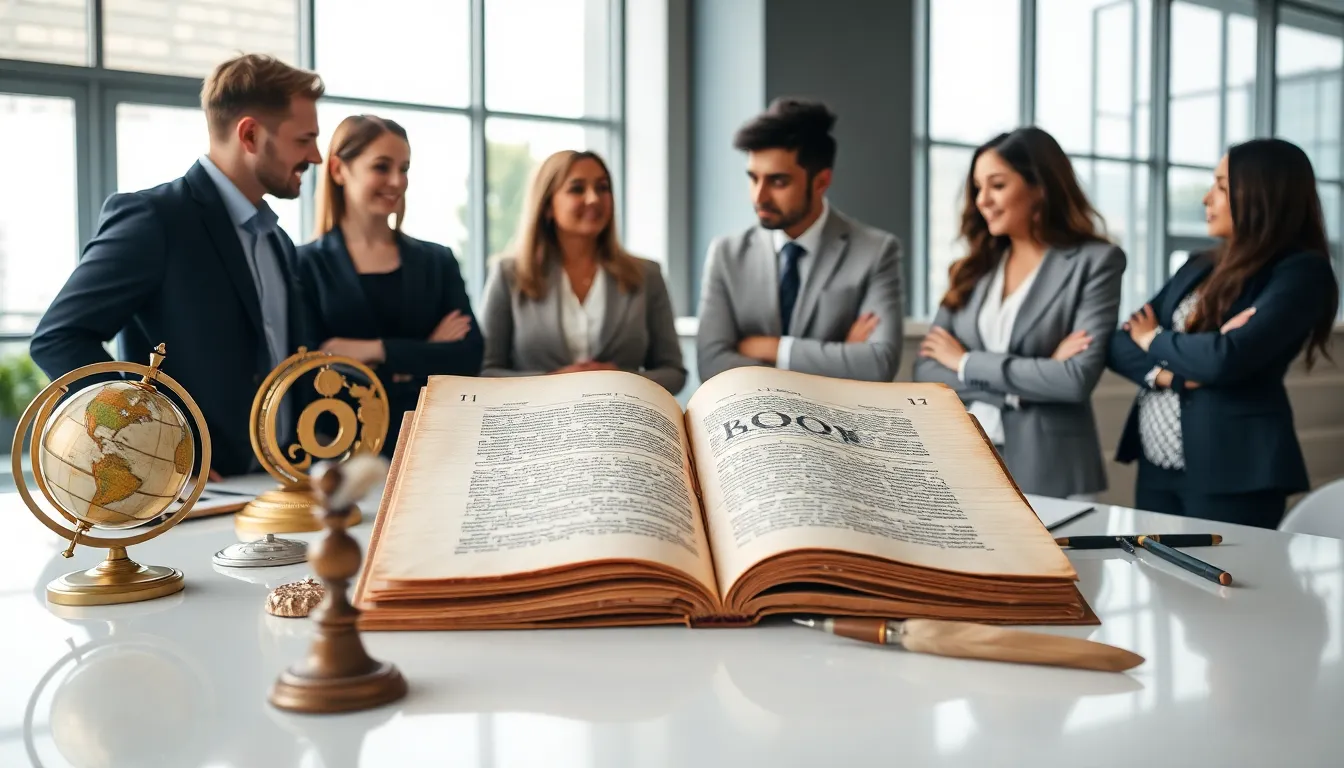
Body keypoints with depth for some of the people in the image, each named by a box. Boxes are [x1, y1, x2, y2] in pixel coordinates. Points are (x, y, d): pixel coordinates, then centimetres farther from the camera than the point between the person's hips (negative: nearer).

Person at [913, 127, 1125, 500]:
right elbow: (926, 371, 0)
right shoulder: (973, 269, 8)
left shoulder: (1095, 261, -4)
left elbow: (1078, 378, -15)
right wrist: (1031, 379, -12)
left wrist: (967, 363, -8)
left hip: (1049, 475, -4)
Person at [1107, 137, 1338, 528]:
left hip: (1229, 471, -6)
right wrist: (1171, 374, -14)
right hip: (1156, 465, 6)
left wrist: (1155, 339, -3)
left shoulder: (1301, 272, -8)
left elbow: (1225, 360, -22)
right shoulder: (1198, 267, 12)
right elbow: (1120, 343, 6)